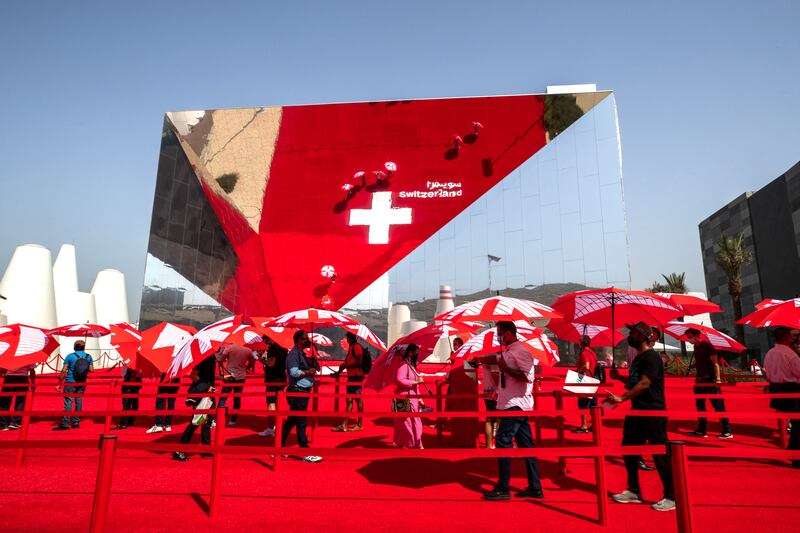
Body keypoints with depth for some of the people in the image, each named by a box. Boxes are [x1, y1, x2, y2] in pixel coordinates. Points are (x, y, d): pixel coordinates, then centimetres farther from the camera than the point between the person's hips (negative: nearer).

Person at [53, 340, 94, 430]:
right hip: (82, 383, 3)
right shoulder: (88, 356, 2)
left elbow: (64, 371, -10)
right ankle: (76, 422, 13)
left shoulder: (70, 356, -6)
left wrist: (59, 383, -5)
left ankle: (65, 423, -7)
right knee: (79, 401, 10)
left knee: (68, 402, -3)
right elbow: (91, 370, 0)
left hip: (70, 382, -3)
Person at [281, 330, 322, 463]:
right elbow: (294, 372, -24)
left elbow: (316, 369, 21)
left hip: (303, 392, 10)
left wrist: (312, 362, 1)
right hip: (297, 392, -10)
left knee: (291, 421, 16)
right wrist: (308, 372, -13)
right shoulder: (294, 353, -12)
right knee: (301, 422, -5)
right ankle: (305, 453, 0)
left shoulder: (301, 353, 17)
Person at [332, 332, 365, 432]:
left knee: (358, 399, -2)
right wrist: (338, 372, 22)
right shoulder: (351, 347, 17)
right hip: (351, 376, 10)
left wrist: (347, 366, -17)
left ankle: (360, 424, 5)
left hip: (356, 376, -10)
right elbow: (347, 361, 23)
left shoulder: (357, 347, -11)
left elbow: (359, 362, -19)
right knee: (349, 400, 9)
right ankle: (344, 424, 13)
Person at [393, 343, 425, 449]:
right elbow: (399, 380, -26)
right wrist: (416, 382, -19)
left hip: (412, 400, 10)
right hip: (404, 400, -10)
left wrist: (419, 399, 19)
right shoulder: (404, 365, -13)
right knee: (405, 423, -5)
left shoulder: (412, 366, 17)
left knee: (415, 423, 11)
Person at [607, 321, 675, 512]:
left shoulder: (651, 357, -15)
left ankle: (671, 497, 11)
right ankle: (634, 491, 25)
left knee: (660, 454, -1)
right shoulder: (638, 358, 14)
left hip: (653, 412, -10)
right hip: (637, 411, 10)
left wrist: (622, 398, -26)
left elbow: (644, 384, -23)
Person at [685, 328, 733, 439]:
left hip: (710, 380, -9)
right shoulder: (696, 347, 12)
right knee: (700, 406, 10)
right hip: (700, 380, 9)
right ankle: (701, 431, 17)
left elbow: (715, 363, -15)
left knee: (718, 406, -5)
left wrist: (718, 379, -23)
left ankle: (727, 431, 1)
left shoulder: (707, 346, -11)